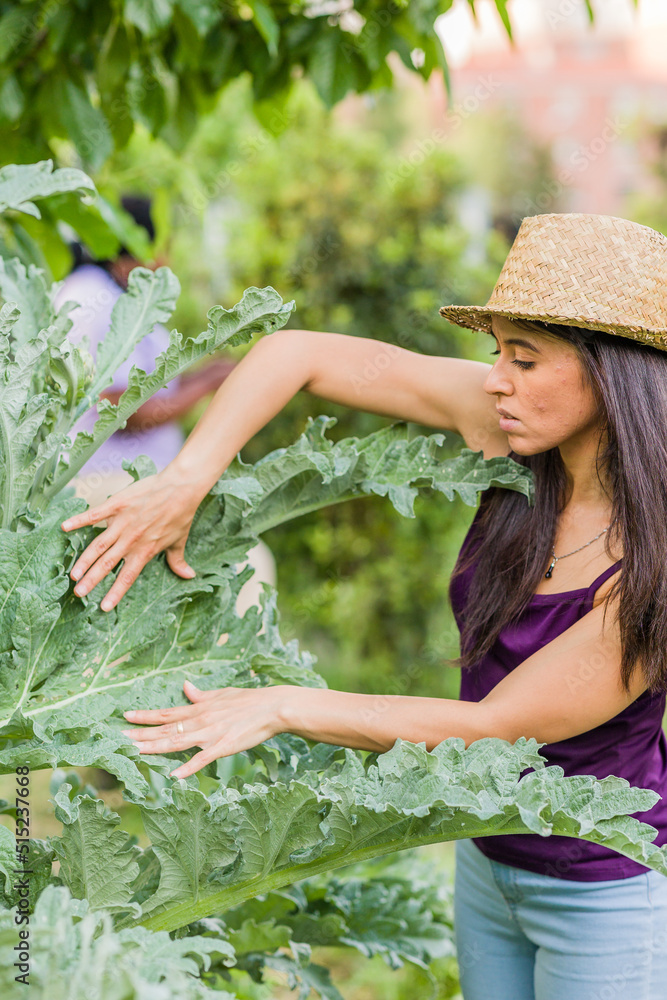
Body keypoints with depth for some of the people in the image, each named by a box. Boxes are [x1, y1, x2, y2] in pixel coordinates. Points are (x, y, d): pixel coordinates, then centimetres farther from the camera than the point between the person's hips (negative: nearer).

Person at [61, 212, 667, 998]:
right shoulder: (515, 429, -14)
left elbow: (495, 727, -25)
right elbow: (296, 354, -11)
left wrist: (282, 708, -28)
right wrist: (183, 484, -23)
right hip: (493, 859, 6)